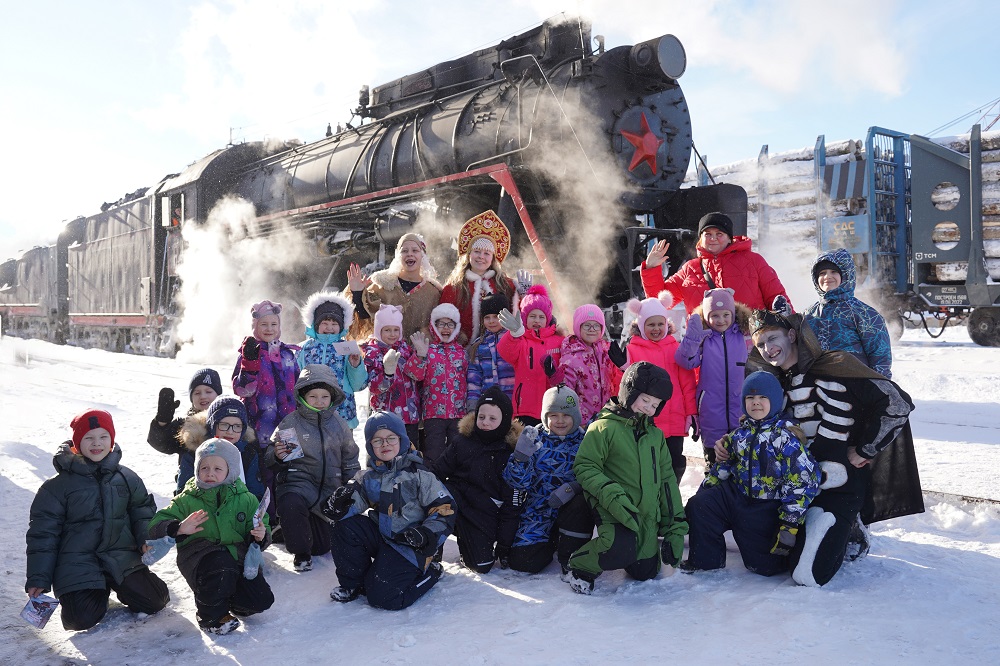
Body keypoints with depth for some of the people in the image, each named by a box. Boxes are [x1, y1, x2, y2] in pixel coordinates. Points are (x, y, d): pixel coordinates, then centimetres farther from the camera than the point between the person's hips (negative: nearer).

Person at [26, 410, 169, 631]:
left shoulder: (127, 478, 5)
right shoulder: (56, 486, -3)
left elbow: (142, 508, 15)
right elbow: (43, 533, -1)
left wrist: (146, 537, -6)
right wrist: (38, 579, -5)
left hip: (121, 557, 3)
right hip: (78, 562, -2)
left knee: (155, 601, -10)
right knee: (82, 619, -21)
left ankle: (114, 584, 19)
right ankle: (98, 591, 14)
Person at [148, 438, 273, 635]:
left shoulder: (246, 499, 7)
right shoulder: (187, 500, 2)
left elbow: (261, 528, 13)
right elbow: (156, 524, -2)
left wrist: (260, 536, -12)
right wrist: (179, 528, -23)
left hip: (236, 552, 3)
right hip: (200, 552, -3)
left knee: (262, 600, -13)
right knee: (222, 570, -37)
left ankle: (229, 601, 23)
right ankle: (211, 616, -7)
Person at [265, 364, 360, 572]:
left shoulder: (339, 424, 3)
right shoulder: (290, 423, -7)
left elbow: (350, 459, 15)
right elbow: (269, 457, -3)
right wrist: (277, 456, -26)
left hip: (330, 485, 4)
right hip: (298, 479, -3)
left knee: (323, 546, 8)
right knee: (291, 504, -40)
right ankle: (300, 552, -12)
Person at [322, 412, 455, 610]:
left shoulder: (419, 474, -10)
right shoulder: (367, 477, 5)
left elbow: (444, 509, -11)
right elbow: (354, 502, -3)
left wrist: (427, 534, -25)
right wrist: (339, 506, -27)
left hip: (410, 543, -5)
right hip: (380, 534, 5)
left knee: (382, 597, -19)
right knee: (345, 526, -19)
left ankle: (428, 572, 9)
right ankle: (353, 583, 2)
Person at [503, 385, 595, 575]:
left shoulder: (584, 442, -3)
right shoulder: (534, 438, -4)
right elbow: (519, 483, -8)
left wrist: (573, 487, -29)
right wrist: (521, 454, -26)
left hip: (569, 509, 0)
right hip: (539, 512, 1)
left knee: (582, 502, -34)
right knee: (522, 561, -14)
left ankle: (570, 561, -10)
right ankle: (552, 543, 22)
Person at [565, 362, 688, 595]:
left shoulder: (655, 435, 16)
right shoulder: (604, 427, -6)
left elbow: (667, 480, 18)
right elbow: (585, 467, -11)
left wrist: (676, 527, 13)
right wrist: (612, 496, -25)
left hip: (648, 517, 7)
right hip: (614, 511, -7)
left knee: (645, 573, 5)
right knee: (622, 550, -33)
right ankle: (581, 565, -3)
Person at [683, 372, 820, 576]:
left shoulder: (787, 437, -15)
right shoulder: (740, 434, 5)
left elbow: (802, 481, -18)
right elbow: (722, 466, 17)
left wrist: (790, 524, -20)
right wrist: (704, 490, 11)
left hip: (767, 509, -5)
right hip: (736, 496, 5)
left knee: (763, 566, -4)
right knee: (698, 505, -14)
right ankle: (706, 559, 5)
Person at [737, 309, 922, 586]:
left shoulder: (835, 367, -11)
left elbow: (897, 403, -15)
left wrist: (863, 450, -10)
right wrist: (728, 446, -2)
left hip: (837, 486, -7)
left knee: (809, 574, -18)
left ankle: (849, 535, 14)